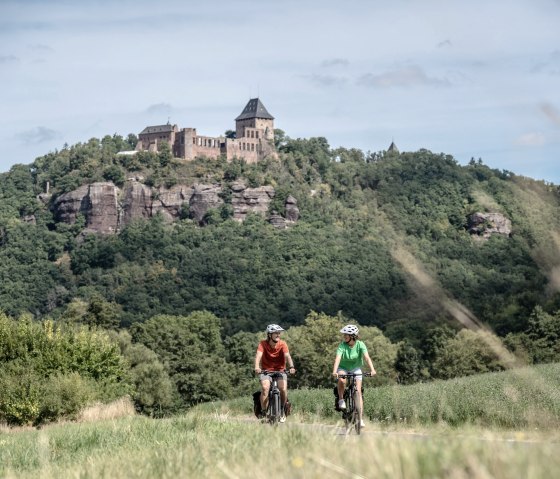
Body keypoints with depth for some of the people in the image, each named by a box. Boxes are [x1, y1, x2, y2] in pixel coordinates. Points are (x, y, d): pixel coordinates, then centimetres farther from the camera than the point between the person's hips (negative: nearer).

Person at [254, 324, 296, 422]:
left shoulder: (282, 344, -9)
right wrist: (257, 367, -44)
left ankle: (282, 411, 4)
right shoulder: (263, 344, -11)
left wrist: (291, 367, -41)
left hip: (280, 370, 1)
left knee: (283, 389, -21)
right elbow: (258, 355, -25)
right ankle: (264, 412, -15)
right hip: (266, 371, -1)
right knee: (265, 388, -27)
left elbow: (287, 356, -23)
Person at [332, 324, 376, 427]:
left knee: (358, 391, -12)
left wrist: (372, 369, -46)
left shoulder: (360, 344, -19)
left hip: (356, 369, 1)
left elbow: (367, 357, -30)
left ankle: (360, 418, -10)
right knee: (341, 380, -35)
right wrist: (334, 371, -50)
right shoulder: (342, 345, -20)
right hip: (343, 368, -1)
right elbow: (338, 358, -34)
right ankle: (341, 400, -11)